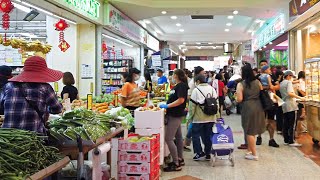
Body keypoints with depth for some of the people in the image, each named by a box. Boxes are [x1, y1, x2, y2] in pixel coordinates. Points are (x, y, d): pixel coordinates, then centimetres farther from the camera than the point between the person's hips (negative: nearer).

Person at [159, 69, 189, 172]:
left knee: (168, 138, -10)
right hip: (175, 114, 10)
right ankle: (180, 159, 29)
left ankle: (176, 164, -5)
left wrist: (167, 106, -21)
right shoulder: (178, 85, 14)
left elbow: (181, 100, -24)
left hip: (175, 115, -10)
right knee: (178, 137, 17)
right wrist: (166, 104, 10)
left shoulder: (182, 85, -15)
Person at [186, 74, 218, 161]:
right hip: (211, 118, 5)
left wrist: (189, 117, 0)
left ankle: (200, 153, 2)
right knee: (208, 136, 11)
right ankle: (208, 154, 15)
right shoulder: (212, 89, 7)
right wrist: (217, 116, 14)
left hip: (199, 118, -5)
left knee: (196, 135, 7)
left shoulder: (196, 90, -9)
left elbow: (192, 105, -8)